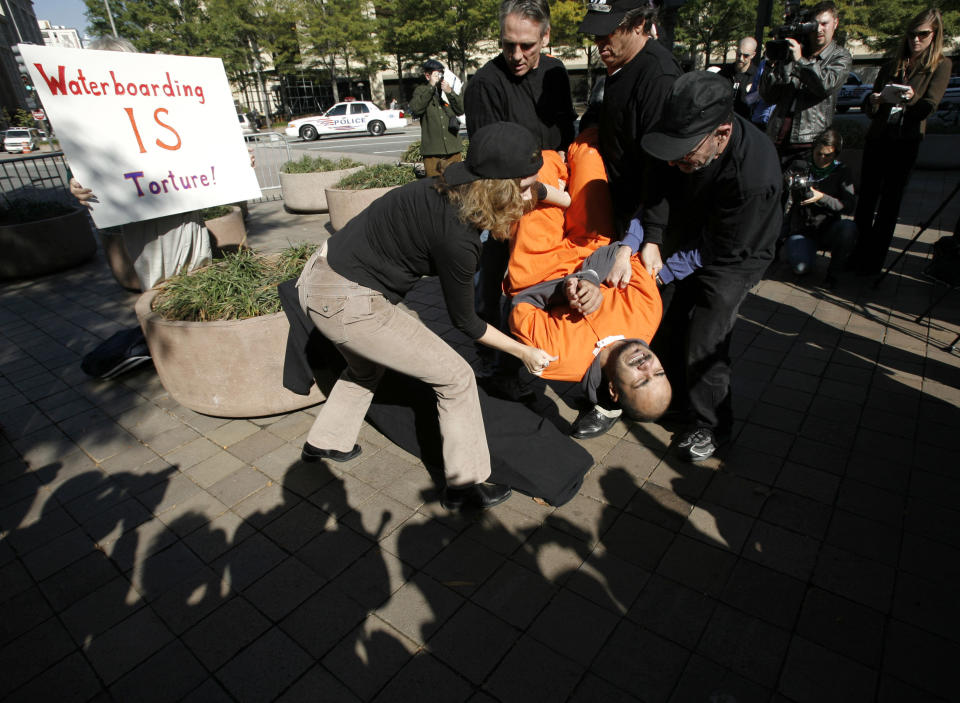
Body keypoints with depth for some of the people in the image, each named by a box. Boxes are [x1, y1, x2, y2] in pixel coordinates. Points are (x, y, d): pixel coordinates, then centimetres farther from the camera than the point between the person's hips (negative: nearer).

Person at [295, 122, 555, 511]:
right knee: (456, 377, 0)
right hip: (347, 304, -9)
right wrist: (524, 352, 2)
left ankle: (324, 442, 49)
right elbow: (464, 321, -10)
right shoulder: (456, 236, -24)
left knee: (366, 366, 35)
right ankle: (465, 484, 15)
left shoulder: (447, 190, -1)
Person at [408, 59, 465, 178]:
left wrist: (450, 92, -9)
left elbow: (461, 110, 5)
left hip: (453, 150, 4)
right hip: (432, 151, -3)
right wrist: (431, 86, -13)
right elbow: (415, 109, -14)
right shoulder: (421, 91, 7)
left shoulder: (448, 89, 17)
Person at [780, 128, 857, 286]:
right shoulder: (799, 166, 1)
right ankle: (789, 249, 11)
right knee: (800, 268, -30)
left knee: (848, 227, -34)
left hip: (828, 230, 1)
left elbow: (849, 206, -8)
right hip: (801, 230, -1)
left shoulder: (841, 171, 3)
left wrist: (822, 197, -20)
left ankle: (834, 271, -8)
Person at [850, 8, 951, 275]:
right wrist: (874, 101, -13)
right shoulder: (891, 67, 14)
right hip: (877, 139, 3)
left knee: (890, 203, -1)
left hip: (906, 144, -3)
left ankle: (874, 259, 3)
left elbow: (929, 106, -8)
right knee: (866, 199, 2)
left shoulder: (940, 65, 5)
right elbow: (871, 112, 10)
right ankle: (857, 253, 9)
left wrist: (910, 98, -28)